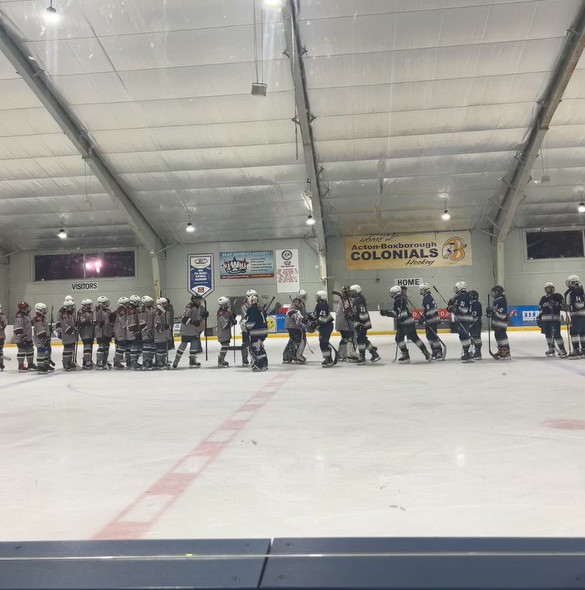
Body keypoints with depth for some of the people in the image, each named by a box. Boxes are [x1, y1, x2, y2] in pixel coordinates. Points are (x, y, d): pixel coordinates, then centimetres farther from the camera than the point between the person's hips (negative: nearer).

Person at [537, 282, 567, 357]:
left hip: (555, 319, -5)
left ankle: (562, 350, -8)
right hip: (545, 319, 5)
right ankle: (551, 349, 21)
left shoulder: (557, 296, 1)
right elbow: (540, 310, 19)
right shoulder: (543, 299, 15)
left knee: (556, 334, -13)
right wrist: (538, 318, 14)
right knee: (548, 334, 9)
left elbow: (563, 306, 0)